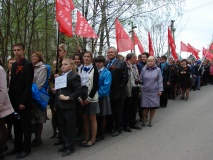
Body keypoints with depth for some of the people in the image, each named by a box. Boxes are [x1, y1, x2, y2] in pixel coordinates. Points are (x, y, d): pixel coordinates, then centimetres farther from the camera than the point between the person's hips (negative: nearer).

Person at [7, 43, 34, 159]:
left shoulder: (28, 65, -11)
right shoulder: (14, 65, 13)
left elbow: (28, 85, -16)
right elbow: (12, 83, 14)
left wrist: (23, 101, -19)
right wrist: (11, 98, 6)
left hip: (24, 101, -7)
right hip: (14, 100, 7)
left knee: (25, 125, 4)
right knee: (17, 125, 14)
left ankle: (26, 149, 16)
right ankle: (17, 147, 26)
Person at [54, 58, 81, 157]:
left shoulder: (74, 76, -9)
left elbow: (78, 91, -16)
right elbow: (58, 90, 16)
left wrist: (68, 98, -18)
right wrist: (56, 104, 12)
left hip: (69, 106, -8)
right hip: (60, 106, 8)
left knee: (69, 127, 4)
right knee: (62, 127, 15)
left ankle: (70, 147, 16)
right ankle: (65, 144, 31)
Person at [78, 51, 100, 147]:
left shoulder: (94, 69, -3)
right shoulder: (80, 69, 10)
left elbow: (96, 85, -8)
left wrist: (89, 98, -12)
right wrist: (80, 97, -3)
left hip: (91, 98, -4)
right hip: (82, 98, 4)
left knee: (92, 119, 2)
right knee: (85, 118, 10)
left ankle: (93, 139, 12)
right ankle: (86, 138, 21)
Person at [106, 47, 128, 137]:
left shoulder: (121, 63, -2)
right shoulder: (105, 64, 10)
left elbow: (125, 78, -7)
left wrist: (121, 88, -12)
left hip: (117, 92, -4)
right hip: (107, 92, 4)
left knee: (118, 111, 8)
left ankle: (118, 129, 20)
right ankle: (109, 127, 27)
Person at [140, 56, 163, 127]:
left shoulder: (158, 70, 3)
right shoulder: (143, 69, 4)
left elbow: (160, 80, 2)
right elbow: (140, 80, 7)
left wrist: (160, 90, -4)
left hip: (154, 91, 0)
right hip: (145, 91, 0)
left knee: (153, 107, 4)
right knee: (145, 106, 2)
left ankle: (150, 121, 20)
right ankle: (144, 121, 18)